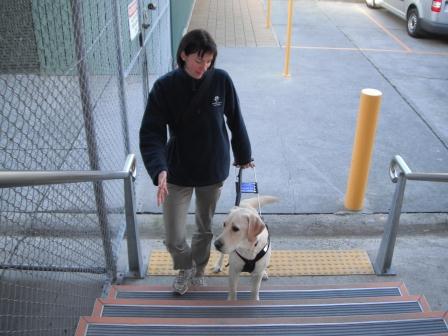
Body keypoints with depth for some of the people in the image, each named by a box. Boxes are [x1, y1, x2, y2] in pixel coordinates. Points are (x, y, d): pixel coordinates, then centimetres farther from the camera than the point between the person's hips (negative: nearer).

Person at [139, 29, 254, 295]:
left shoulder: (221, 80, -11)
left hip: (214, 170, 2)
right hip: (178, 173, -1)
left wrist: (244, 155, 11)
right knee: (174, 238, 0)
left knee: (206, 227, 20)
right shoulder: (165, 86, -15)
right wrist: (159, 170, -33)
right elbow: (151, 133, -18)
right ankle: (185, 268, 35)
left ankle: (199, 268, 49)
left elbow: (235, 121, 2)